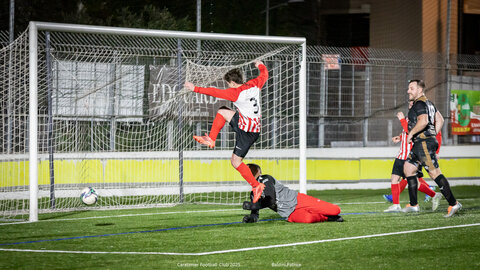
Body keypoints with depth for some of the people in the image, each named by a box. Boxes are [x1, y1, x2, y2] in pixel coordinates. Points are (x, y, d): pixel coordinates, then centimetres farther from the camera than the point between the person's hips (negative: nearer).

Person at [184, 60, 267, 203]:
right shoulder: (254, 84, -1)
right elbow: (264, 75, 18)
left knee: (236, 161, 1)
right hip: (254, 125, 8)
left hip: (246, 131, -8)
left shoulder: (236, 93, -20)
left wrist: (195, 89, -9)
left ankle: (256, 185, 3)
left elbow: (214, 92, -17)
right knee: (222, 111, 18)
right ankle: (211, 139, 22)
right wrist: (260, 65, 40)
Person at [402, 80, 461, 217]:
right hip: (420, 144, 11)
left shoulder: (419, 104, -13)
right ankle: (413, 204, 17)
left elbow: (423, 121, -28)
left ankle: (453, 204, -13)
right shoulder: (428, 103, 19)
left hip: (424, 143, -11)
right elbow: (439, 120, 24)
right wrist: (433, 135, 22)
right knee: (408, 168, 15)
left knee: (435, 173, -12)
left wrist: (411, 133, -17)